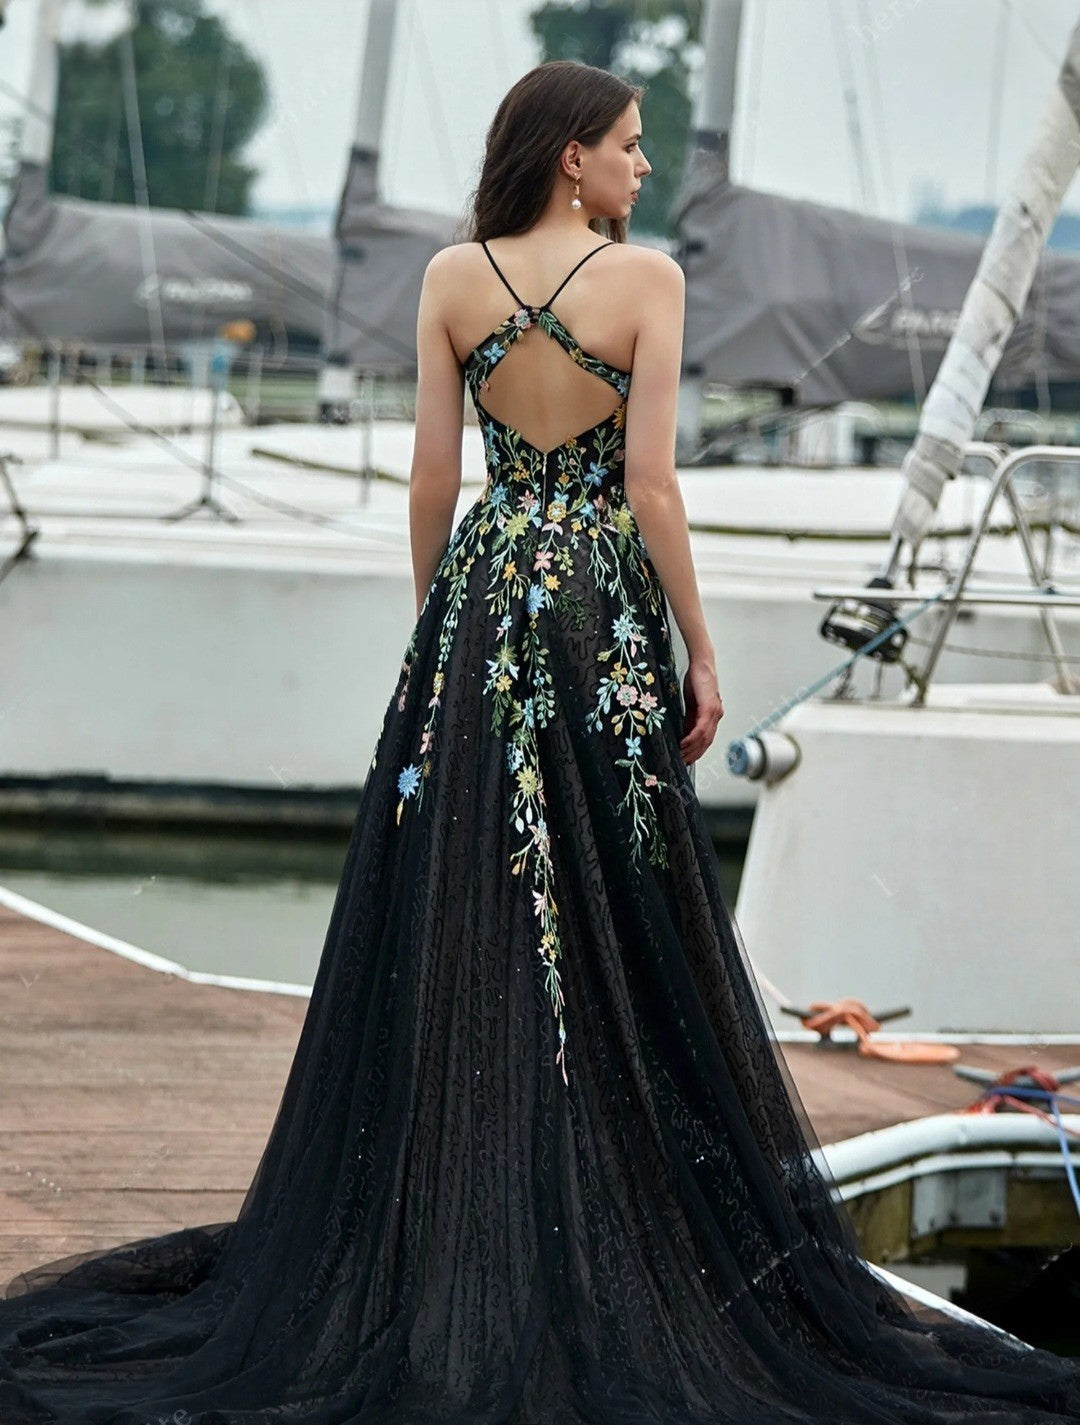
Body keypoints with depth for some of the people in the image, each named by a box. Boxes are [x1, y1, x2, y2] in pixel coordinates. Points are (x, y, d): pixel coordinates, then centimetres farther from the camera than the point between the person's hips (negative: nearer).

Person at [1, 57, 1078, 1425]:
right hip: (605, 608, -3)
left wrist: (434, 621, 14)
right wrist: (698, 650, -4)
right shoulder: (646, 277, -8)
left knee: (452, 929, 6)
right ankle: (618, 1225, 6)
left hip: (479, 597, 3)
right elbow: (651, 482, -11)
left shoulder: (453, 276, 2)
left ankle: (441, 1236, 9)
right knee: (615, 934, 3)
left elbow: (432, 471, 3)